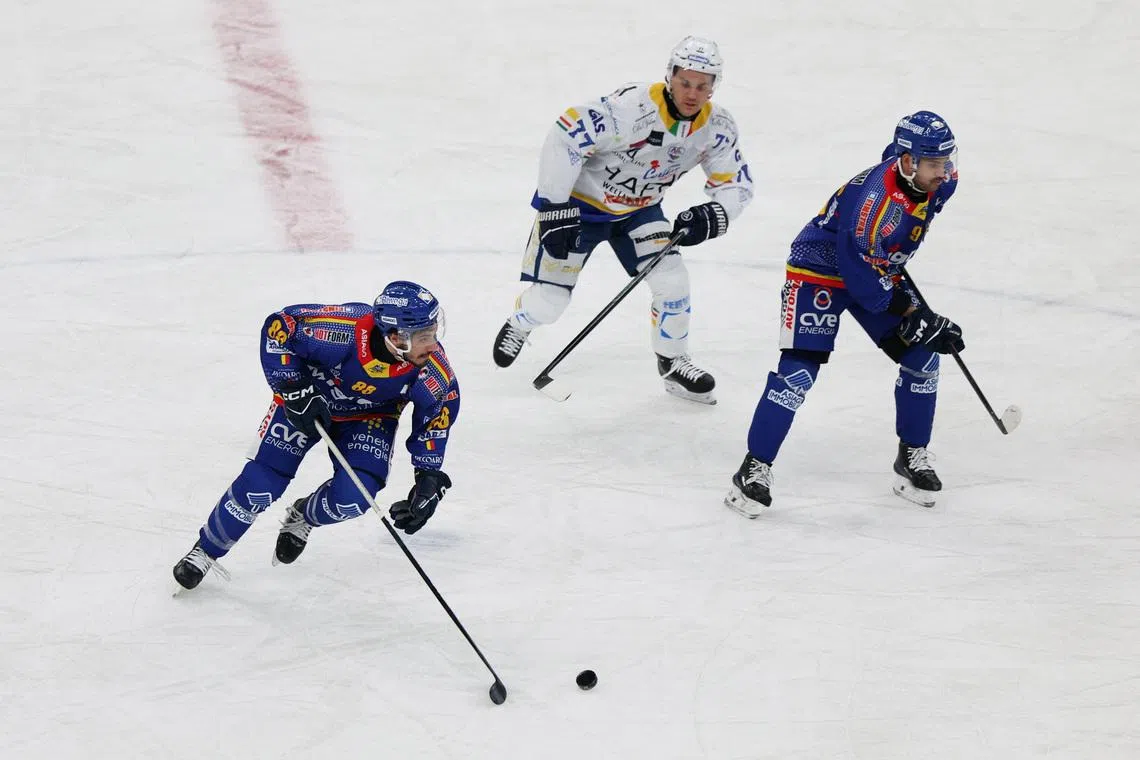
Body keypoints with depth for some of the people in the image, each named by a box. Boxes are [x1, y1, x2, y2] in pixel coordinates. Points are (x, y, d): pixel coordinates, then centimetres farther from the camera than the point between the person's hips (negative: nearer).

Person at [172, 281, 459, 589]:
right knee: (259, 486, -6)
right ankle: (206, 550, 19)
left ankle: (302, 517, 21)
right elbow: (279, 326, -25)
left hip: (369, 416, 2)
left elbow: (439, 412, -10)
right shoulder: (341, 331, -40)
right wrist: (293, 389, -31)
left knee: (351, 499, -15)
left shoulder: (432, 369, -31)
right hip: (307, 396, -2)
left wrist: (430, 478, -12)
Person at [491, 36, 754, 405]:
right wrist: (555, 211, -32)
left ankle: (673, 363, 18)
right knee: (548, 301, -2)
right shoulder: (634, 108, -35)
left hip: (638, 209, 5)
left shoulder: (717, 128, -14)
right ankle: (519, 325, 35)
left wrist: (712, 216, -24)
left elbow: (737, 184, -2)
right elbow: (564, 138, -35)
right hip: (578, 201, -5)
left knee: (672, 281, -8)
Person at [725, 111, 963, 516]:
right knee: (798, 372, -17)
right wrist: (915, 317, -24)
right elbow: (863, 283, -30)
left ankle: (912, 456, 17)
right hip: (819, 269, -8)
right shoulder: (875, 200, -37)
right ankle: (755, 467, -8)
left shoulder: (940, 182, -13)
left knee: (922, 358, 1)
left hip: (876, 270, 8)